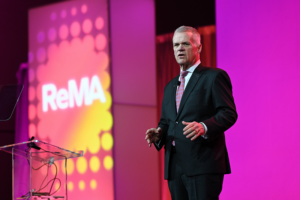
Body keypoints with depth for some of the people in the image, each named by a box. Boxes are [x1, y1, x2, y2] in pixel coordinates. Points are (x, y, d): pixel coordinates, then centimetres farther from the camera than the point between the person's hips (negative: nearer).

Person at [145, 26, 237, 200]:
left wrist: (204, 127, -26)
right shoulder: (170, 87, 25)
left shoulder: (215, 77, 1)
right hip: (174, 167, 7)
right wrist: (159, 134, 4)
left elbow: (229, 113, -8)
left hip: (203, 165, -7)